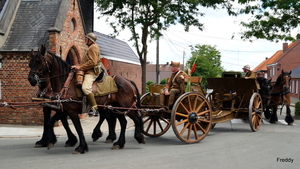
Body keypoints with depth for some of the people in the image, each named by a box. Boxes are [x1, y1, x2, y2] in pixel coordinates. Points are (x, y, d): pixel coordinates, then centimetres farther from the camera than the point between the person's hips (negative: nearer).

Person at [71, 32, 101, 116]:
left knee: (85, 87, -31)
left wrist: (80, 67, -18)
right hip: (88, 72, 12)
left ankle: (94, 108, -31)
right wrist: (77, 66, 15)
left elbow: (92, 62, -21)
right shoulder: (90, 48, 25)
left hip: (92, 72, -12)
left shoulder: (93, 47, -9)